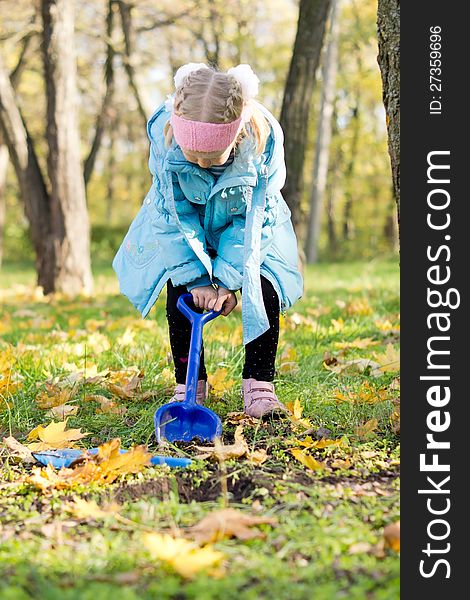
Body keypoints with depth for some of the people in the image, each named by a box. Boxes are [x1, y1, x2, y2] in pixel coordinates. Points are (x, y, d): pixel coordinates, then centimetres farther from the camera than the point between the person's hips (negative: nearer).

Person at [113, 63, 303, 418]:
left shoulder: (265, 137, -36)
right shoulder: (164, 134, -34)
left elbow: (256, 216, -24)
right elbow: (175, 214, -23)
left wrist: (228, 279, -30)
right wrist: (197, 278, -27)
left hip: (245, 227, 0)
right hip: (185, 226, 1)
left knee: (266, 289, -18)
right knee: (181, 288, -16)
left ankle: (259, 385, -6)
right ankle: (188, 386, -2)